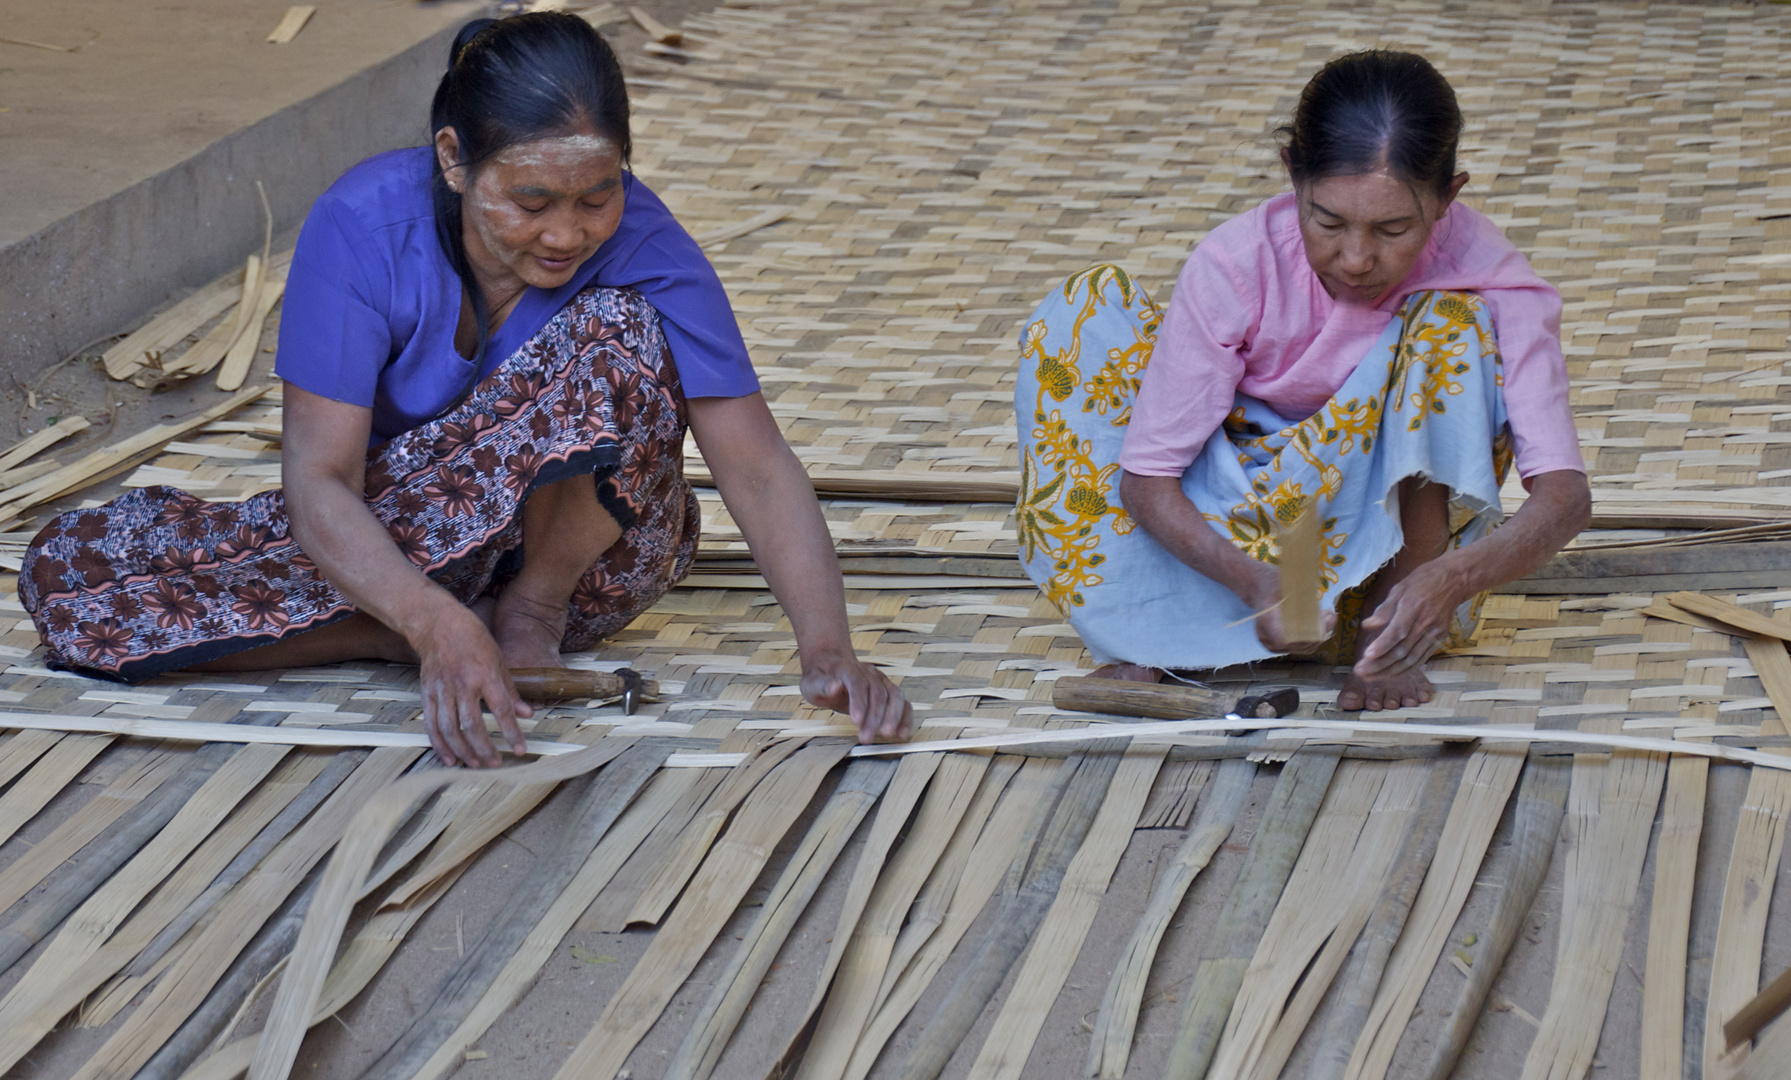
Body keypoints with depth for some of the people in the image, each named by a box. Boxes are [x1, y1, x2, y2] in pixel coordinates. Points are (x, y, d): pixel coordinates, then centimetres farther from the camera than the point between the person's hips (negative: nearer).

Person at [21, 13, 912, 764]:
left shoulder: (643, 247, -22)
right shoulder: (363, 225, -23)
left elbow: (757, 466, -25)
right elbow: (320, 477, -27)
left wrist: (826, 648, -42)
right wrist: (439, 629, -45)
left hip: (582, 547, -1)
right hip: (392, 545, 1)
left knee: (621, 332, -32)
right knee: (67, 572, -20)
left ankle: (534, 611, -15)